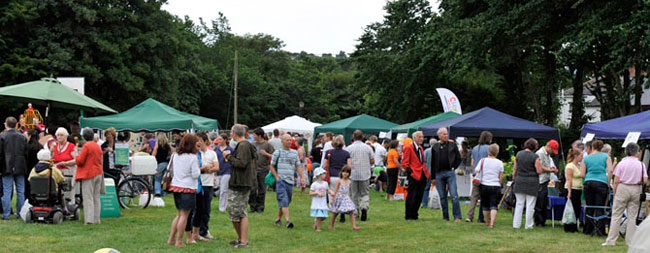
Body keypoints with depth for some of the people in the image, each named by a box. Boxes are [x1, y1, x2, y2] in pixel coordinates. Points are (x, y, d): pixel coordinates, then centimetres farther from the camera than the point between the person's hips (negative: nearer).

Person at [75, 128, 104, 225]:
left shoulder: (86, 146, -11)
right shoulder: (98, 146, 11)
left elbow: (80, 161, -13)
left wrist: (76, 157, 6)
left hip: (88, 174, -7)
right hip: (98, 173, 7)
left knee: (88, 197, -6)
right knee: (96, 197, 9)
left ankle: (89, 219, -12)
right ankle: (96, 219, 10)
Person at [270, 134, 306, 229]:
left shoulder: (294, 153, 14)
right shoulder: (277, 152, 3)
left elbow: (298, 166, 15)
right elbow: (272, 166, 6)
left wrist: (302, 177, 2)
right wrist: (277, 177, -4)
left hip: (290, 180, 5)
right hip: (281, 180, -5)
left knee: (286, 201, 8)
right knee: (284, 200, -15)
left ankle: (278, 218, 22)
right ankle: (287, 220, -22)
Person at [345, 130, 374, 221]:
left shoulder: (349, 148, -5)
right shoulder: (368, 148, 0)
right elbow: (372, 161, 4)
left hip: (353, 174, -1)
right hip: (365, 174, 1)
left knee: (354, 194, 10)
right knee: (365, 193, 9)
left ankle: (355, 213, 12)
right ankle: (364, 207, -16)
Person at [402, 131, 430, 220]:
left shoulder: (421, 148, 18)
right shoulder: (408, 148, -7)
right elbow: (404, 163, -9)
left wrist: (426, 172, 13)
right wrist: (409, 171, -18)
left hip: (422, 175, 8)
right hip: (414, 175, -8)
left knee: (419, 196, 9)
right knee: (411, 196, -4)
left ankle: (414, 214, 18)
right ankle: (409, 215, 3)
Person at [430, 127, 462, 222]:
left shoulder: (452, 145, 6)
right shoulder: (435, 147, 9)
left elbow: (458, 158, 11)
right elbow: (432, 163, 10)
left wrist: (453, 167, 1)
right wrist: (433, 177, 8)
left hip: (450, 173, -2)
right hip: (439, 174, 2)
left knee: (454, 195, -8)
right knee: (442, 197, 6)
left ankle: (457, 217, -6)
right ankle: (445, 217, 13)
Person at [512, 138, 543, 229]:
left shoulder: (518, 154, 3)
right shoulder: (535, 156, -11)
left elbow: (515, 168, 8)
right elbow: (539, 171, -11)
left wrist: (514, 177, 21)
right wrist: (539, 165, 8)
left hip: (519, 181, 4)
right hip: (532, 182, -4)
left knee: (519, 204, 11)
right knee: (530, 205, 4)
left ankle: (516, 224, 10)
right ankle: (528, 225, 7)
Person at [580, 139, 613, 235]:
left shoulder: (586, 158, 9)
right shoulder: (606, 157, 4)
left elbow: (582, 174, 6)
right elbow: (610, 171, -6)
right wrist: (608, 183, 2)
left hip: (588, 183, 2)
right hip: (601, 183, -2)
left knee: (589, 208, 9)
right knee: (599, 208, -1)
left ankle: (587, 230, 14)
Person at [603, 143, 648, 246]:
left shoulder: (622, 163, -4)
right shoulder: (641, 164, -1)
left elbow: (616, 181, -5)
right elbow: (645, 181, -4)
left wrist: (614, 194, 3)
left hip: (622, 188, -2)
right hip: (636, 190, 2)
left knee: (616, 215, 1)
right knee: (632, 217, 8)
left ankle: (611, 240, -1)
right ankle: (630, 241, 8)